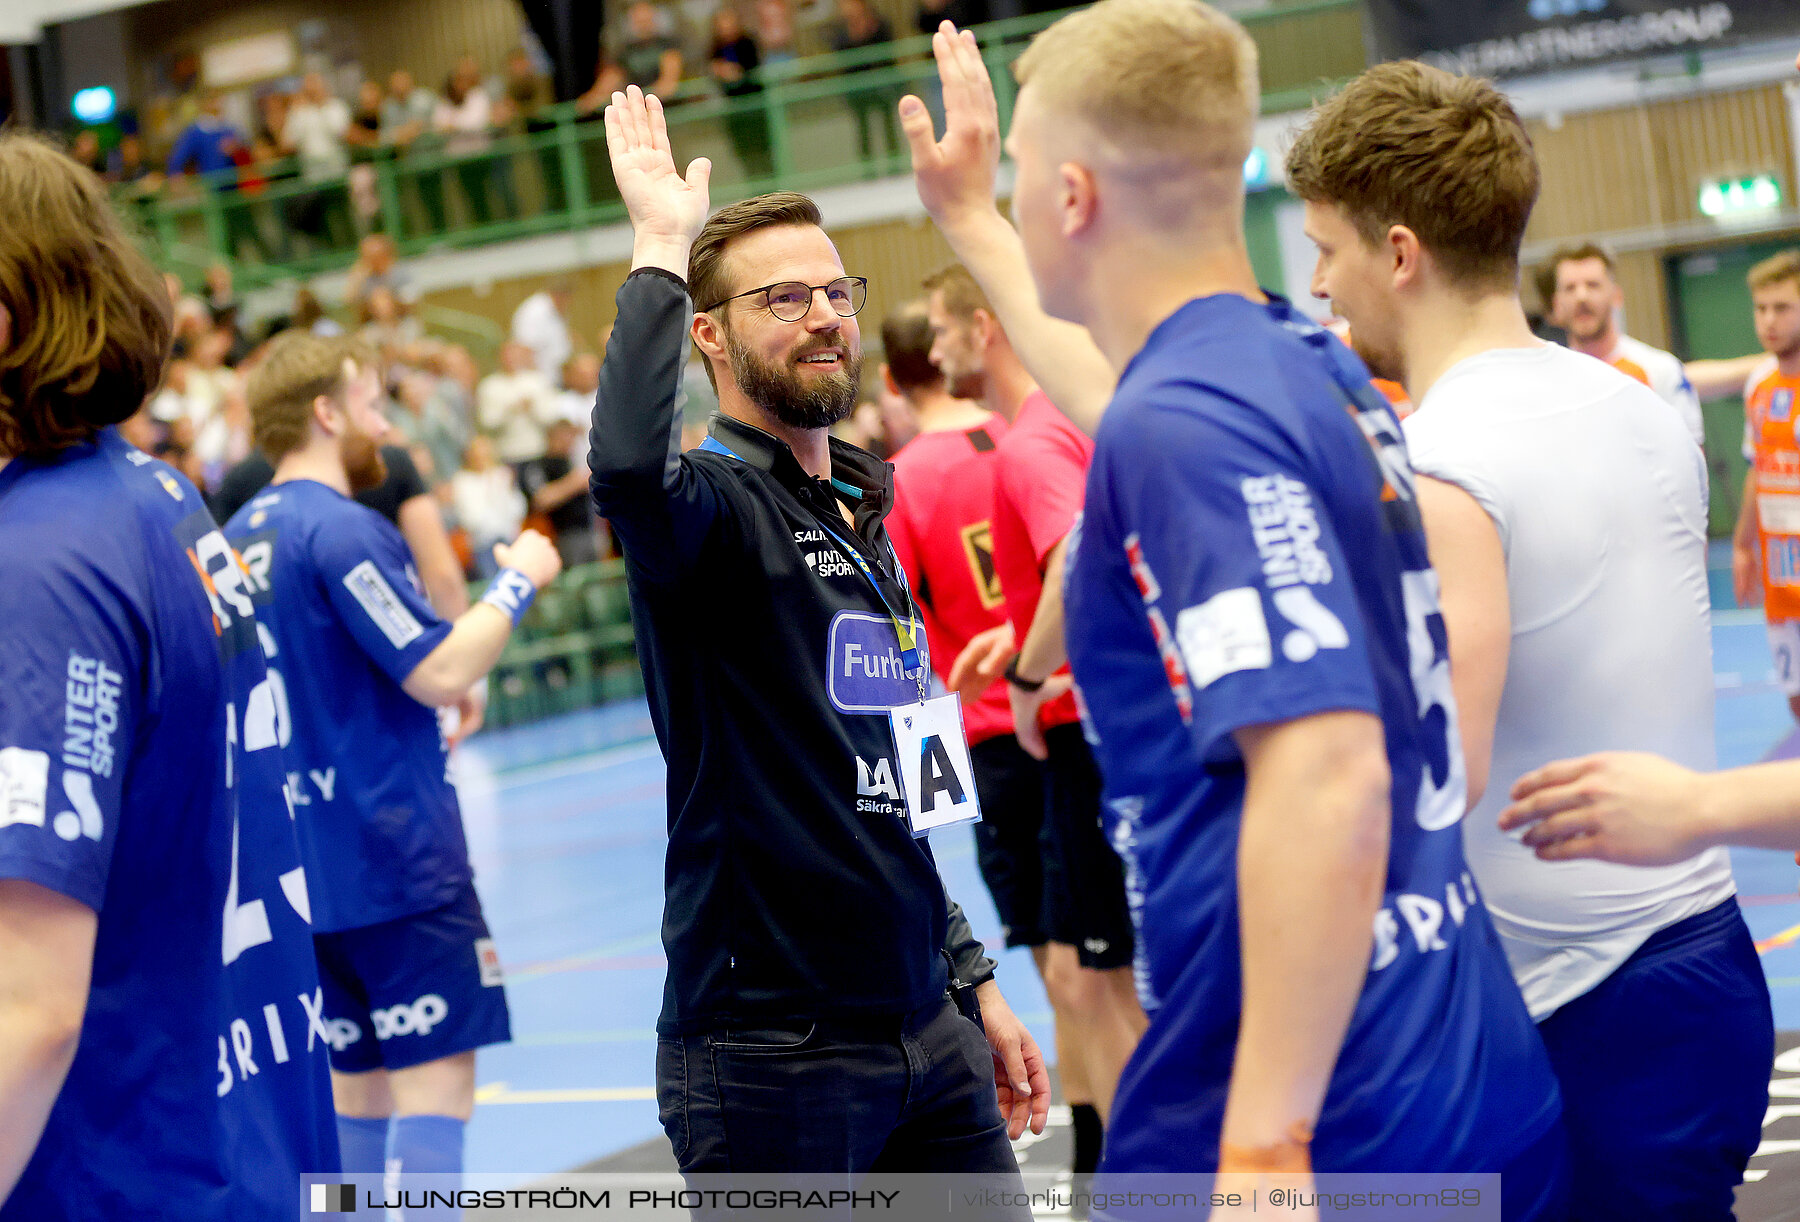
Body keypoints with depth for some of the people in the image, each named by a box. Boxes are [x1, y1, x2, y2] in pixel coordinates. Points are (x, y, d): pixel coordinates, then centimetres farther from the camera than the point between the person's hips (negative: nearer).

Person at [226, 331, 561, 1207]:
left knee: (356, 1085, 13)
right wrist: (516, 584, -6)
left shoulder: (237, 537, 11)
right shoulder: (343, 528, -16)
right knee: (435, 1081, -7)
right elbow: (441, 672, -19)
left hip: (305, 865, 9)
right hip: (398, 858, -9)